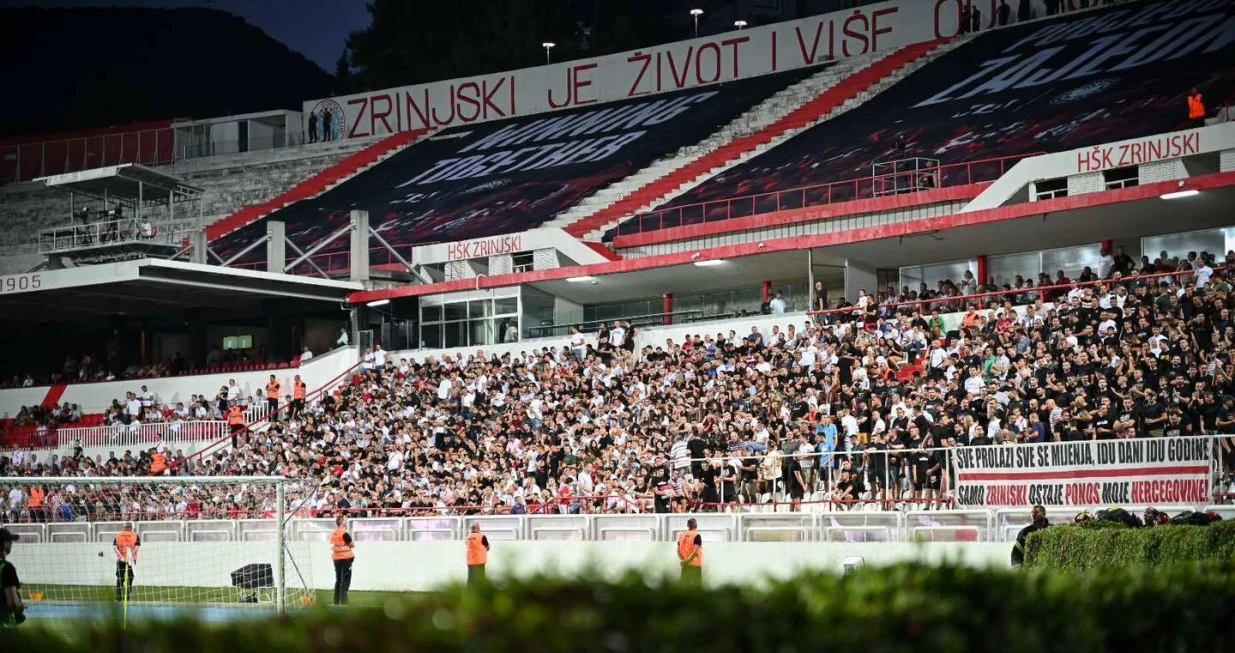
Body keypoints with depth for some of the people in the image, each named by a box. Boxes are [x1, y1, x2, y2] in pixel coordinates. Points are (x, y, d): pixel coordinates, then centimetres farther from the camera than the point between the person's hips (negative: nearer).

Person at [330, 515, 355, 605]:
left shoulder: (333, 534, 9)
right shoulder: (344, 534, -15)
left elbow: (333, 546, 13)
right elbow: (352, 545, -8)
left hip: (336, 559, 8)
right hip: (345, 559, -8)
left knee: (338, 580, 14)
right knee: (345, 581, -5)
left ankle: (336, 602, 16)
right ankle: (343, 602, -10)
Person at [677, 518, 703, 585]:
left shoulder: (682, 536, 10)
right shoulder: (696, 536, -9)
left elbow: (678, 550, 4)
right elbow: (695, 551, -18)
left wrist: (682, 559, -3)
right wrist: (688, 560, -14)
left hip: (685, 565, 6)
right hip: (695, 564, -6)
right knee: (697, 584, -3)